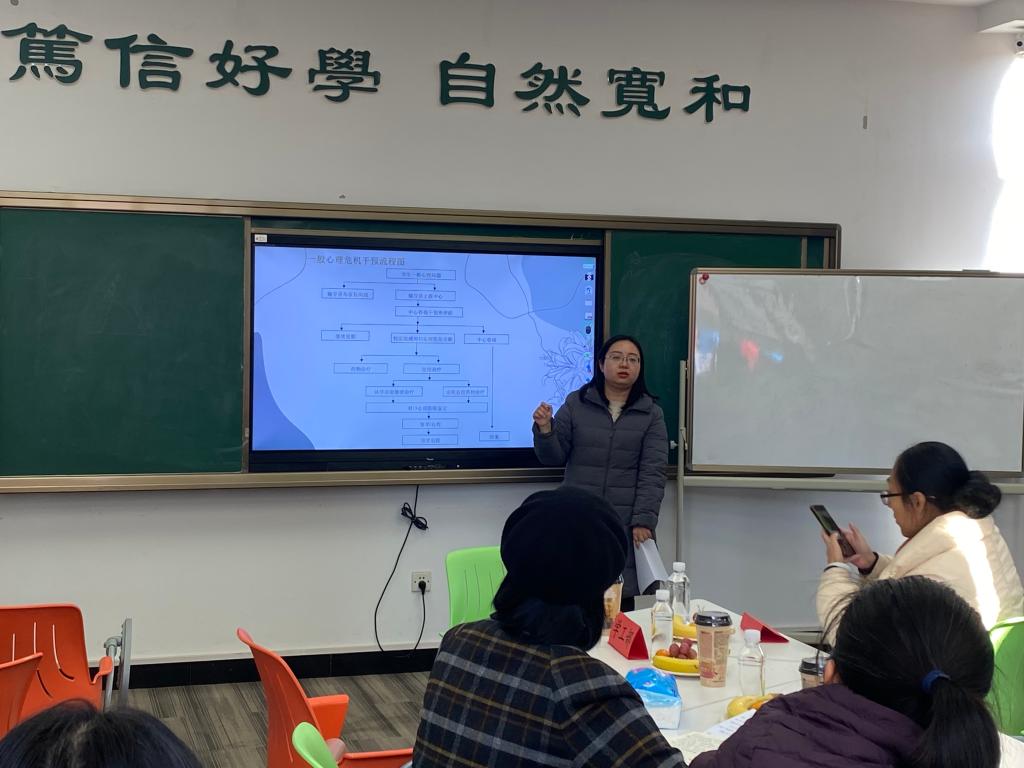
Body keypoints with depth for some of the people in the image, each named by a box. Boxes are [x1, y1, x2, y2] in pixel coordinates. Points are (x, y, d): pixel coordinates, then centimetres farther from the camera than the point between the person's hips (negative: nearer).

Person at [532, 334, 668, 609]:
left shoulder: (651, 414, 5)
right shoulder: (576, 404, 6)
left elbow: (653, 473, -2)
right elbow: (554, 458, 7)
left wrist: (643, 521, -11)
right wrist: (544, 430, -13)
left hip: (624, 525, 0)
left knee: (620, 606, -4)